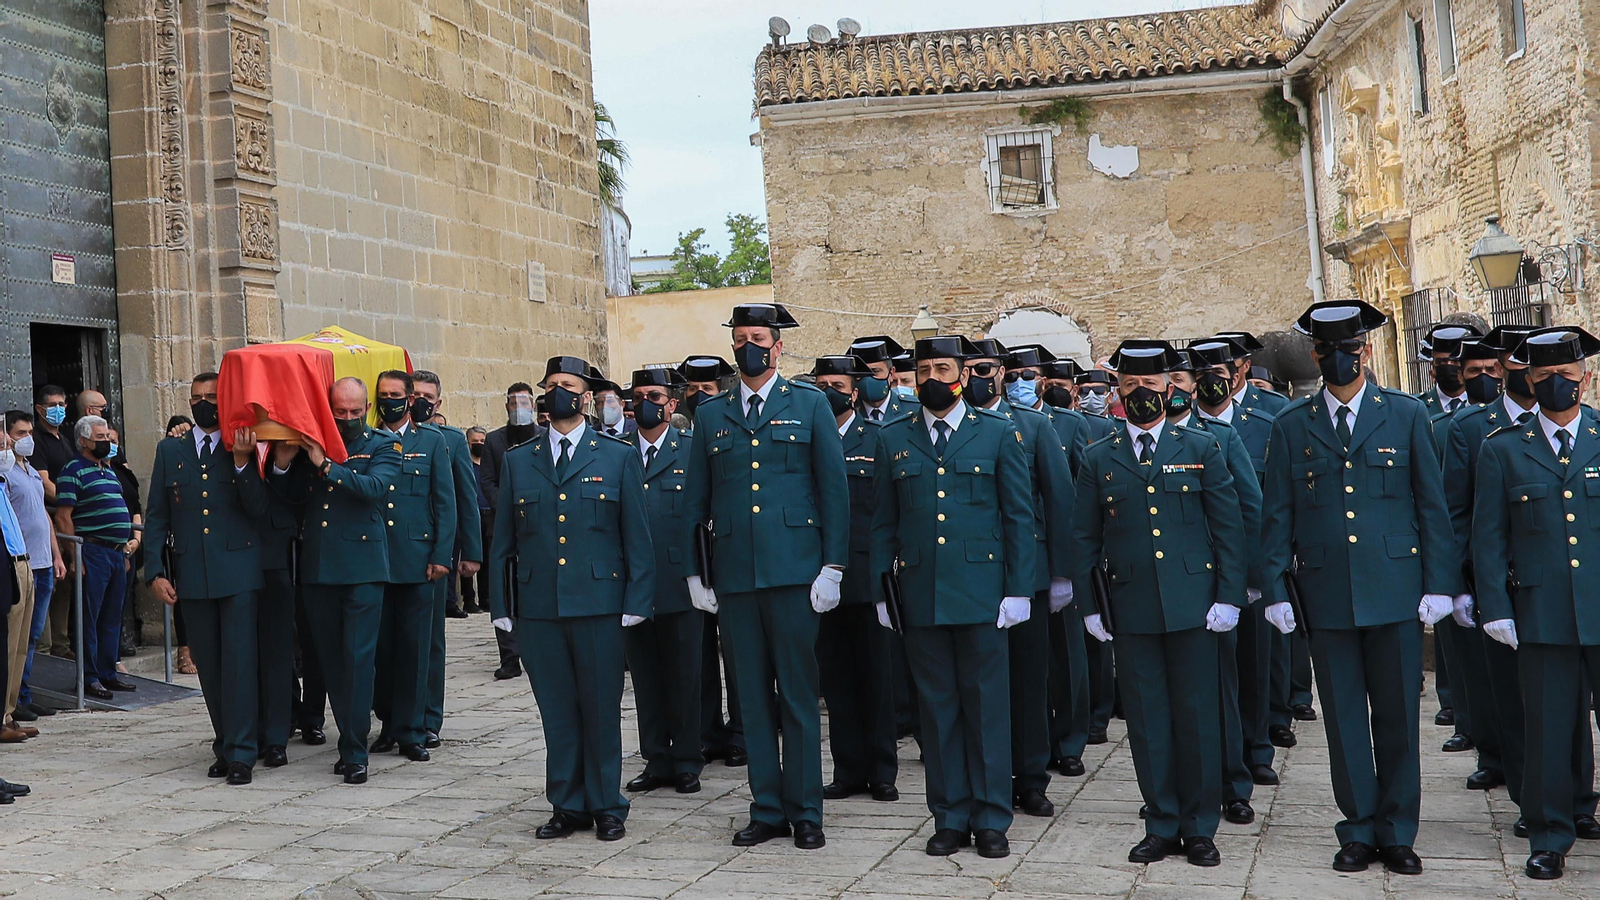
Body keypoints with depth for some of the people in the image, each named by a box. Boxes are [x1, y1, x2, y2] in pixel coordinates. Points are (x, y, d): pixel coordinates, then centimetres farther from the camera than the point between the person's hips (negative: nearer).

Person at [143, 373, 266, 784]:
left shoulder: (246, 448, 4)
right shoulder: (170, 450, 12)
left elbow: (259, 509, -5)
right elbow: (157, 517, 11)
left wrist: (242, 462, -15)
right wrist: (155, 570, 2)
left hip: (238, 572, -3)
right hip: (192, 575, 3)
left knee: (239, 661, -6)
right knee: (208, 666, 8)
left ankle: (240, 753, -2)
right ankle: (225, 745, 19)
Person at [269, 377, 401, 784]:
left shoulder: (383, 445, 2)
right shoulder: (310, 444, 12)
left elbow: (376, 488, -15)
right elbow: (291, 496, 10)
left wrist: (326, 465, -19)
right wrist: (282, 464, -7)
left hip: (362, 568, -4)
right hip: (317, 567, 4)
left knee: (358, 658, -6)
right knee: (331, 659, 9)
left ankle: (355, 752, -1)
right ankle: (350, 739, 19)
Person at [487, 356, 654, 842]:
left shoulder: (619, 457, 6)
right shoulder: (518, 462, 12)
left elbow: (637, 537, 3)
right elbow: (503, 541, 12)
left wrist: (636, 602, -4)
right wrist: (501, 606, 5)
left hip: (599, 603, -2)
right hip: (537, 606, 2)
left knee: (601, 709, 2)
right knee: (557, 710, 6)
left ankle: (607, 807, 14)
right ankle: (568, 807, 17)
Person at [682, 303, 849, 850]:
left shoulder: (809, 405, 6)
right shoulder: (711, 415, 13)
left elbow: (834, 490, 2)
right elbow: (696, 501, 15)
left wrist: (832, 566, -5)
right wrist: (694, 572, 8)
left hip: (793, 570, -3)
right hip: (734, 574, 3)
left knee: (798, 693, 1)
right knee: (753, 697, 7)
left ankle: (806, 812, 10)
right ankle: (767, 810, 16)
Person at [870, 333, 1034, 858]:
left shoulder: (999, 434, 5)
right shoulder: (892, 440, 10)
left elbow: (1019, 517, 3)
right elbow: (883, 524, 12)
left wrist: (1018, 590, -3)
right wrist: (881, 589, 6)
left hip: (981, 592, -2)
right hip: (920, 594, 2)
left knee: (986, 705, 1)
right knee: (938, 707, 7)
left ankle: (991, 820, 11)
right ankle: (950, 818, 16)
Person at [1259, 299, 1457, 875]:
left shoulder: (1406, 414, 5)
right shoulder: (1291, 425, 6)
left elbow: (1432, 506, 4)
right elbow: (1277, 517, 7)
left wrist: (1439, 586, -1)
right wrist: (1276, 592, 0)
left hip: (1395, 590, -1)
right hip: (1327, 594, 1)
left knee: (1397, 717, 5)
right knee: (1344, 719, 7)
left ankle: (1398, 833, 18)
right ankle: (1359, 830, 19)